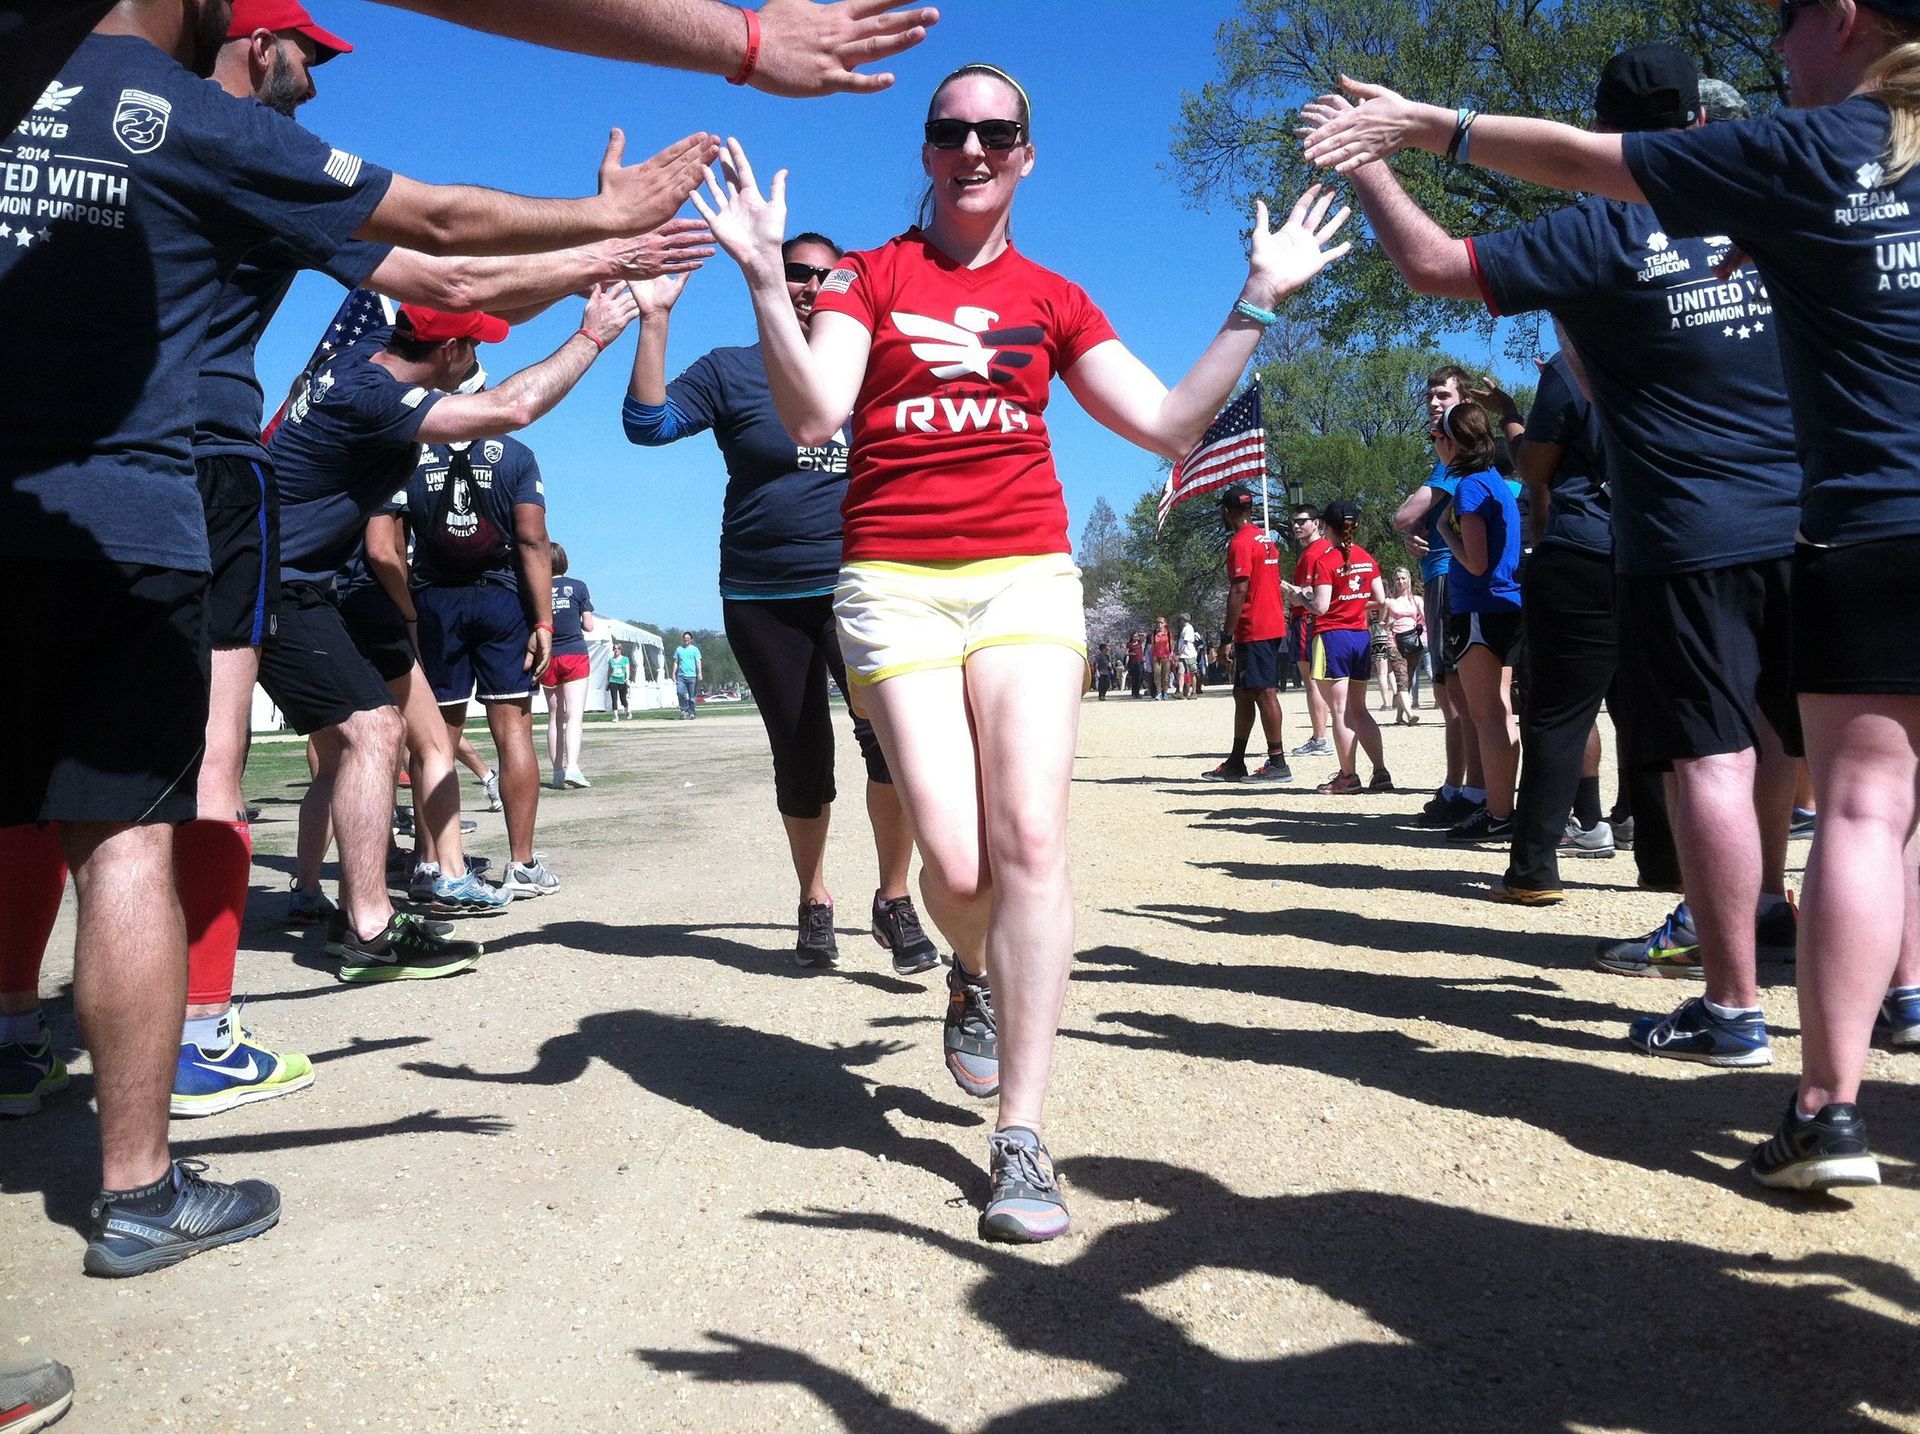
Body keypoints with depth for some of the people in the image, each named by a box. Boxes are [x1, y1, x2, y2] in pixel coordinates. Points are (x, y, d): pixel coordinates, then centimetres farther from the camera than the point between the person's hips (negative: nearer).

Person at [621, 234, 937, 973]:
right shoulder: (731, 371, 4)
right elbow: (648, 422, -10)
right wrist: (653, 321, -16)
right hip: (763, 601, 0)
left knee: (890, 731, -21)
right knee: (800, 755, 8)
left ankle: (894, 901, -6)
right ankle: (815, 904, 27)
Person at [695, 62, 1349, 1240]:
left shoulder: (1053, 300, 16)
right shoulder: (868, 276, 10)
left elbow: (1172, 427, 10)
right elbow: (813, 414, -8)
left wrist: (1259, 301, 6)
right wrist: (765, 276, -19)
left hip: (1028, 576, 1)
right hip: (895, 582, -1)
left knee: (1032, 841, -14)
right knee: (958, 865, -10)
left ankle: (1022, 1142, -7)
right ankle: (973, 976, 29)